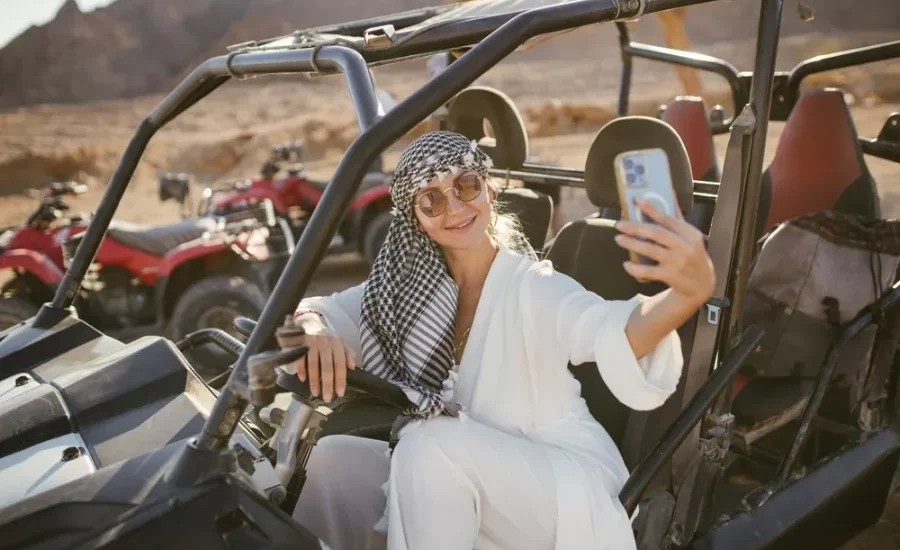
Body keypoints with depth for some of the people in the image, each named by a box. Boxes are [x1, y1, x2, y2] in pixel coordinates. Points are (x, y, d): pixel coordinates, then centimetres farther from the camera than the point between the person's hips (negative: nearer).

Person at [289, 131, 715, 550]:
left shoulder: (534, 288, -16)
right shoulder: (409, 285, 1)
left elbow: (614, 334, -35)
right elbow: (316, 310, 0)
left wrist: (690, 293, -59)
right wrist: (314, 332, -27)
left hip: (568, 489, -4)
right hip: (454, 487, 5)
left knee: (433, 442, -29)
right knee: (327, 460, -14)